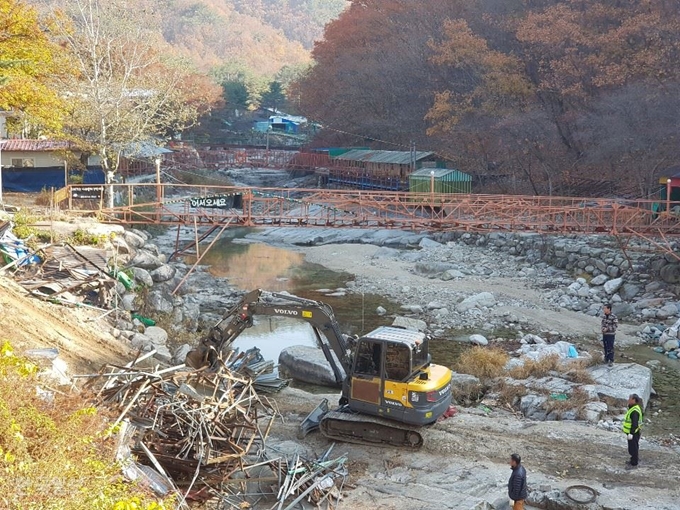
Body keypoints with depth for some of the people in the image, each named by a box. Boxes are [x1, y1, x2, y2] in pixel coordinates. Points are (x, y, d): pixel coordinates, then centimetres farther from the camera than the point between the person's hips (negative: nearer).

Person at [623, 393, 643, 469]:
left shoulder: (635, 411, -25)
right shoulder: (632, 408, 9)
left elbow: (634, 423, -29)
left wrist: (631, 433, -29)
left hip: (633, 433, -10)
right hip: (632, 432, 10)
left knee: (633, 448, -1)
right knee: (633, 448, 23)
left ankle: (634, 464, 7)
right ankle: (633, 459, 37)